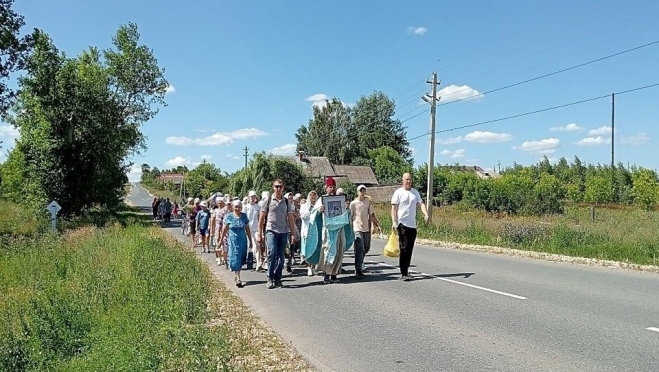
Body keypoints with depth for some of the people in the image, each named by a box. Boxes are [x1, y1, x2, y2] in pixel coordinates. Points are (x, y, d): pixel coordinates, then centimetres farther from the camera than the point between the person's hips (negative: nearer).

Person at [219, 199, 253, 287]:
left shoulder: (244, 216, 2)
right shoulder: (229, 216, -3)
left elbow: (247, 229, 6)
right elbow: (225, 229, 8)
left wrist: (251, 241, 7)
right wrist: (221, 239, 14)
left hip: (243, 240, 2)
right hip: (233, 240, -2)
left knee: (241, 259, 7)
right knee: (235, 259, -6)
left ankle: (236, 275, 25)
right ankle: (238, 279, -9)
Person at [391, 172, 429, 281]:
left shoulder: (415, 192, 13)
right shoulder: (398, 193, -2)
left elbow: (421, 204, 4)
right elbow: (393, 208, -6)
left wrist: (426, 214, -15)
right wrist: (394, 222, -17)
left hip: (413, 225, 6)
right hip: (402, 224, -5)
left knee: (409, 249, 10)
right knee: (404, 249, -8)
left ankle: (406, 270, 22)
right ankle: (403, 273, -6)